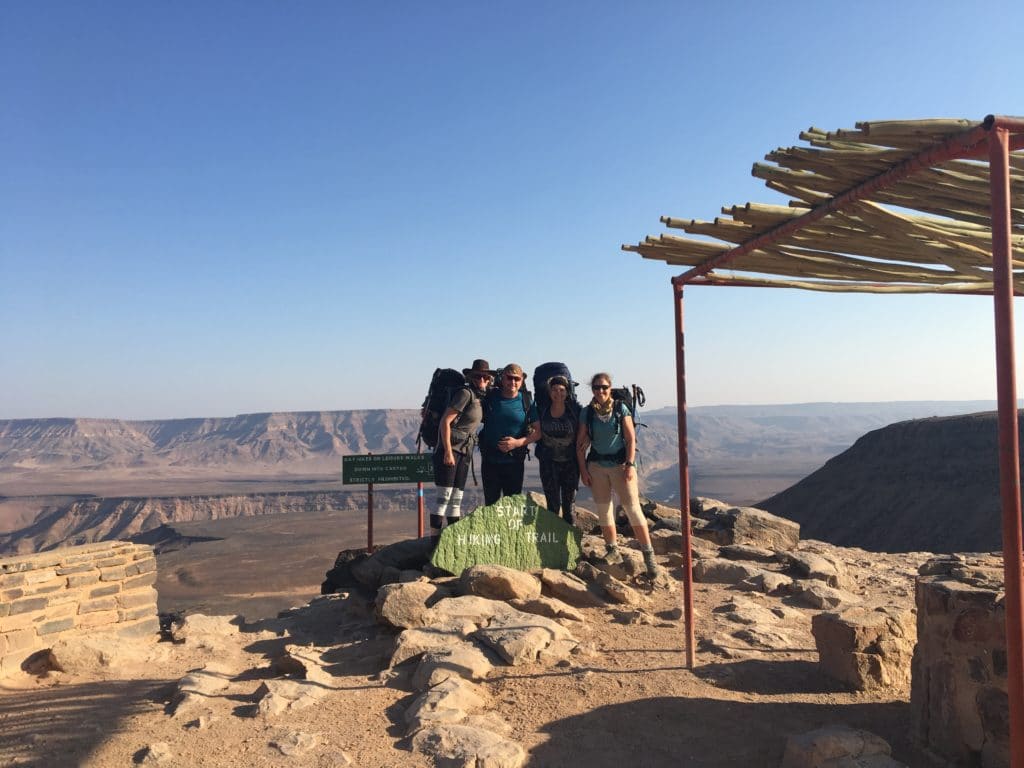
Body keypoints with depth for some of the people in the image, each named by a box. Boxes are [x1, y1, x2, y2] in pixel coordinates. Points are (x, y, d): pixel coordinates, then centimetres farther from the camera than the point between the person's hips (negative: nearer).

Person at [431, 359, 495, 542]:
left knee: (457, 498, 9)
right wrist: (448, 451, -18)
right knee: (444, 497, -9)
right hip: (450, 449, -8)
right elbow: (445, 421, -15)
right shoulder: (465, 393, -10)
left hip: (465, 452, 8)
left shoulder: (480, 398, 14)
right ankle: (435, 539, -5)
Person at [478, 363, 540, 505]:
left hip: (514, 461, -1)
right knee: (491, 502, 8)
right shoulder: (490, 397, 1)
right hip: (490, 460, 1)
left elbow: (538, 431, -2)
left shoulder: (527, 402, -1)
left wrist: (518, 442, -14)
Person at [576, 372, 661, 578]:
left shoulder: (621, 409, -4)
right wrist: (583, 470, 0)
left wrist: (630, 465, -12)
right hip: (597, 466, 3)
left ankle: (648, 554, -3)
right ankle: (613, 551, 23)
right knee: (603, 510, 8)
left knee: (632, 507, -9)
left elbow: (631, 439, -5)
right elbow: (580, 444, 4)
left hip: (621, 463, -3)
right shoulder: (587, 413, 1)